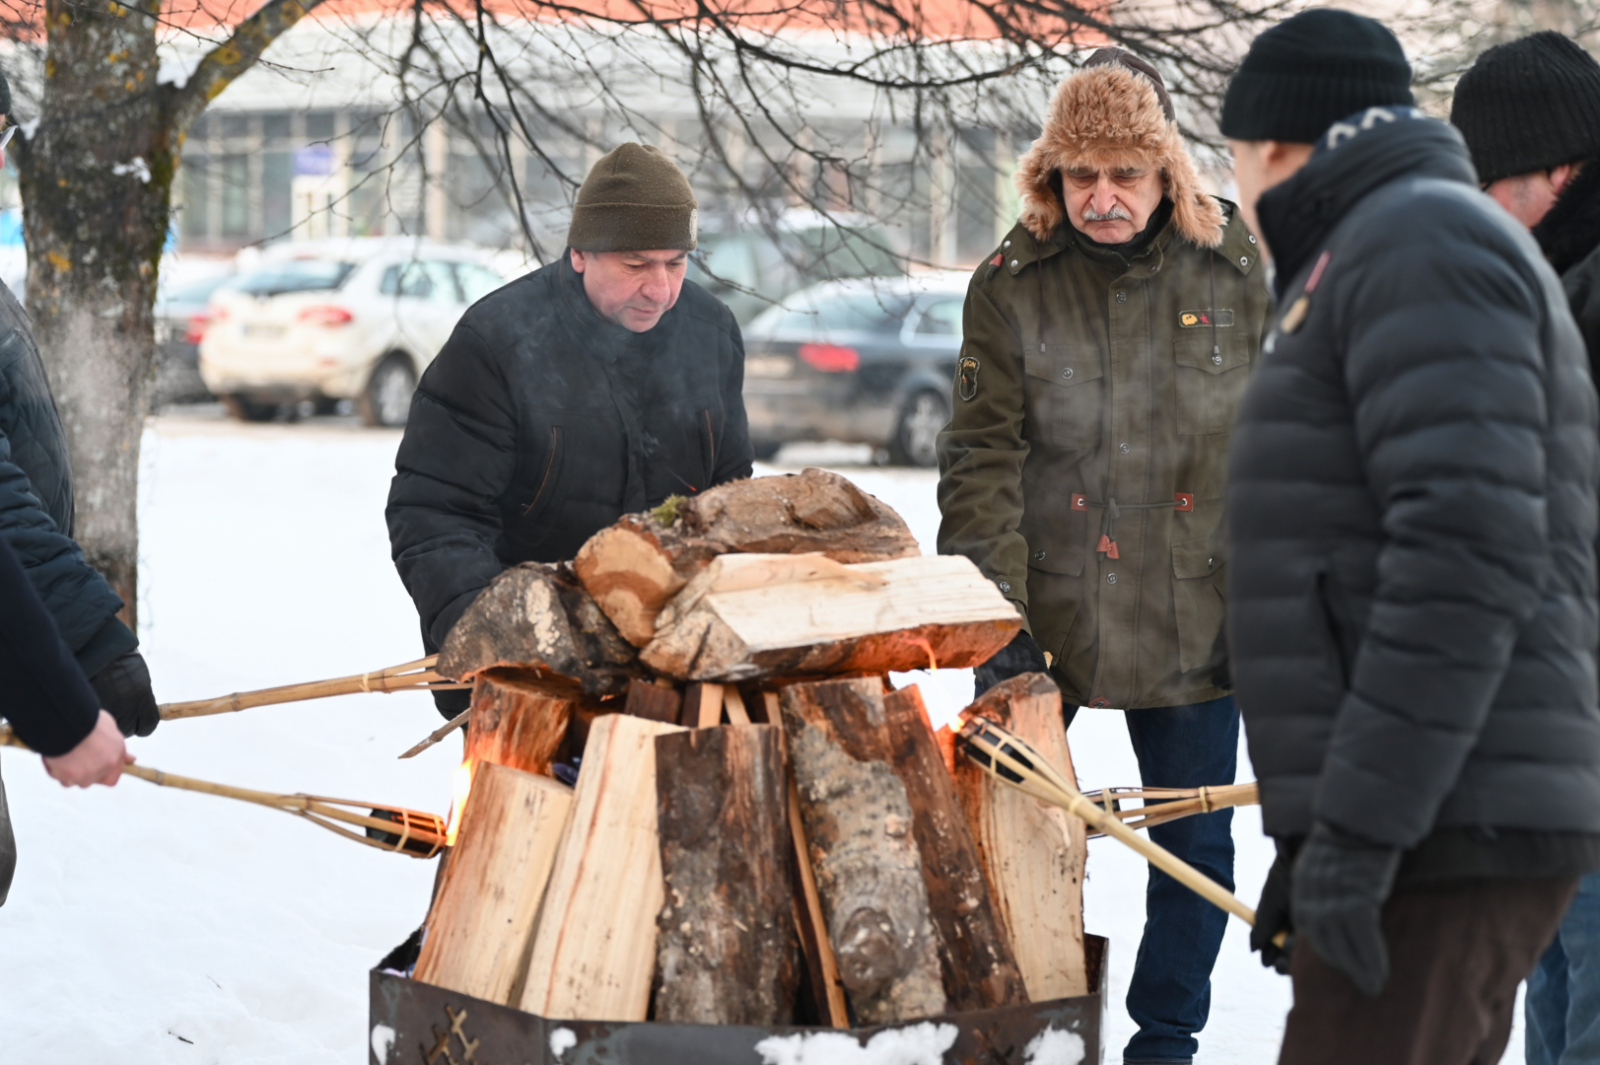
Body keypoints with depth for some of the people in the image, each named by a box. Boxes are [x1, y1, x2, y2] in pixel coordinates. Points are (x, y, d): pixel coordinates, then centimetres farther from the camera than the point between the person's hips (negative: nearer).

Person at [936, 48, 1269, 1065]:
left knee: (1195, 840, 9)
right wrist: (994, 608, -15)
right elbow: (982, 456, -6)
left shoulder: (1238, 269, -1)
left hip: (1198, 617, 1)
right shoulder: (1013, 284, -4)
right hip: (1048, 617, -1)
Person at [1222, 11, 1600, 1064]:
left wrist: (1358, 827, -22)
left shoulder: (1421, 240, -8)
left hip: (1443, 832, -10)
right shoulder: (1389, 258, 24)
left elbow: (1468, 555, -21)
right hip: (1429, 830, 10)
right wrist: (1318, 828, 24)